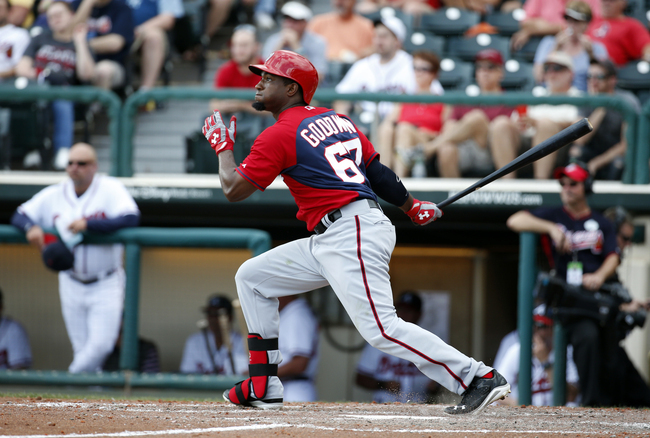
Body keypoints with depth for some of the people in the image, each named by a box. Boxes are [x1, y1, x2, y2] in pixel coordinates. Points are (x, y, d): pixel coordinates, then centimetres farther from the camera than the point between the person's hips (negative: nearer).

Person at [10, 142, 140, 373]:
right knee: (81, 350, 3)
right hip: (72, 283, 3)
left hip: (106, 284, -3)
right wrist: (31, 227, -19)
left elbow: (131, 218, -26)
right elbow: (19, 216, 6)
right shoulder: (54, 195, 2)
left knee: (101, 345, -14)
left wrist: (88, 224, -31)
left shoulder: (111, 188, -11)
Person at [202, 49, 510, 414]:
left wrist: (223, 145, 12)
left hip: (352, 236, -10)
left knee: (382, 329, -17)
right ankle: (264, 389, 15)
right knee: (252, 277, 16)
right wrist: (412, 207, 29)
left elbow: (233, 190, -4)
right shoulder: (337, 120, 17)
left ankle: (480, 379, -20)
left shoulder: (279, 136, -7)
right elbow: (378, 171, 17)